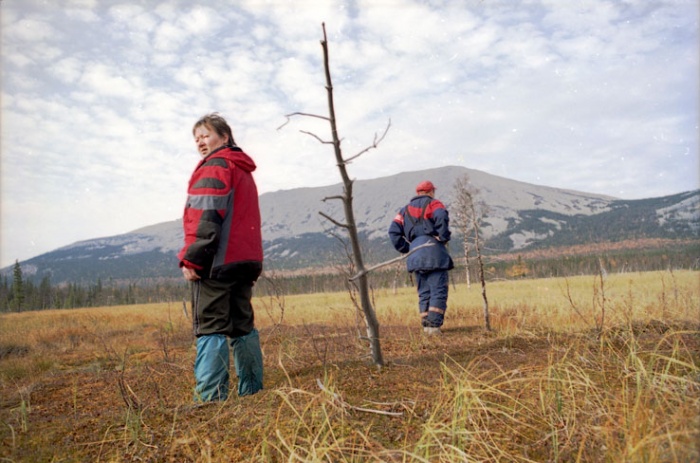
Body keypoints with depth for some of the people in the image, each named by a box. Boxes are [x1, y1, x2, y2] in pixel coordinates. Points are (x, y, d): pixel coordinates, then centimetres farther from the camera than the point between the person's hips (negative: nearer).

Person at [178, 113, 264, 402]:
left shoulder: (214, 166, -4)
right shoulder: (244, 169, 24)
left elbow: (206, 216, -16)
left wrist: (191, 258, -15)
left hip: (217, 261, -9)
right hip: (246, 259, 9)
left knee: (210, 327, -7)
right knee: (242, 325, 12)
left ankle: (210, 397, -7)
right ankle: (252, 390, 17)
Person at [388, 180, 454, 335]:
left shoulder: (406, 209, 20)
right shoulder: (434, 204, 5)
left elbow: (394, 231, 9)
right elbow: (441, 217, -19)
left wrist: (405, 248, 10)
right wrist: (443, 238, -9)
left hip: (415, 255, 5)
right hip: (434, 252, -5)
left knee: (424, 292, 12)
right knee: (438, 290, -3)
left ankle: (426, 325, 10)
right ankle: (434, 325, -8)